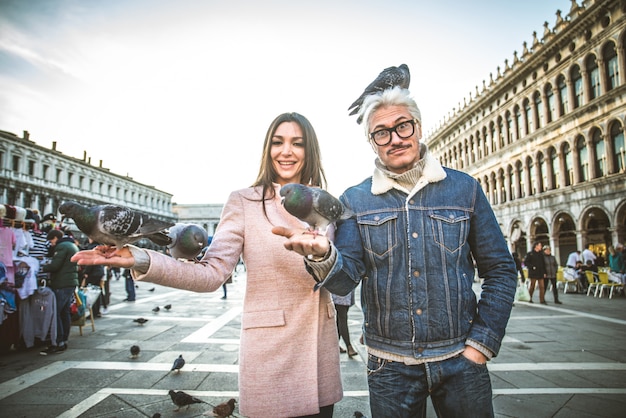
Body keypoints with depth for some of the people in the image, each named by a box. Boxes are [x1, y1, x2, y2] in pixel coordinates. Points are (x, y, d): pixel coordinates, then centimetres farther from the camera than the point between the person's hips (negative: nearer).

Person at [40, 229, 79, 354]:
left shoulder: (62, 246, -10)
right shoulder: (73, 246, 20)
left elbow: (55, 265, -18)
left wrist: (42, 267, -2)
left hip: (62, 285, -10)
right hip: (71, 282, 10)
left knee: (55, 313, -7)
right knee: (65, 313, 12)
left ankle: (57, 343, -7)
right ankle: (64, 341, 16)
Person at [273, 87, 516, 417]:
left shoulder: (464, 188, -1)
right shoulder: (354, 201, -2)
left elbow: (500, 270, 2)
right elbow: (346, 278, -10)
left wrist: (481, 343, -3)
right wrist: (322, 256, -32)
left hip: (461, 359, 1)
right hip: (389, 365, 0)